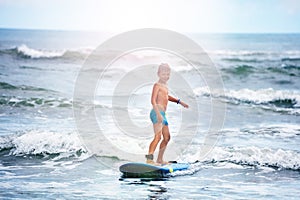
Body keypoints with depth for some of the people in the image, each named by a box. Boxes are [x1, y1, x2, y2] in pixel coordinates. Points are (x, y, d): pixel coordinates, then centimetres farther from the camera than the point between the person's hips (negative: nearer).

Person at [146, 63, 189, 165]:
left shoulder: (165, 85, 21)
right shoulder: (157, 85, -8)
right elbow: (153, 100, -18)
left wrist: (179, 102, 44)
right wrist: (158, 114, -29)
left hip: (162, 115, 10)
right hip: (157, 113, -10)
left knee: (166, 137, 18)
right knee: (158, 137, -22)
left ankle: (160, 159, 26)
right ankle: (149, 159, -33)